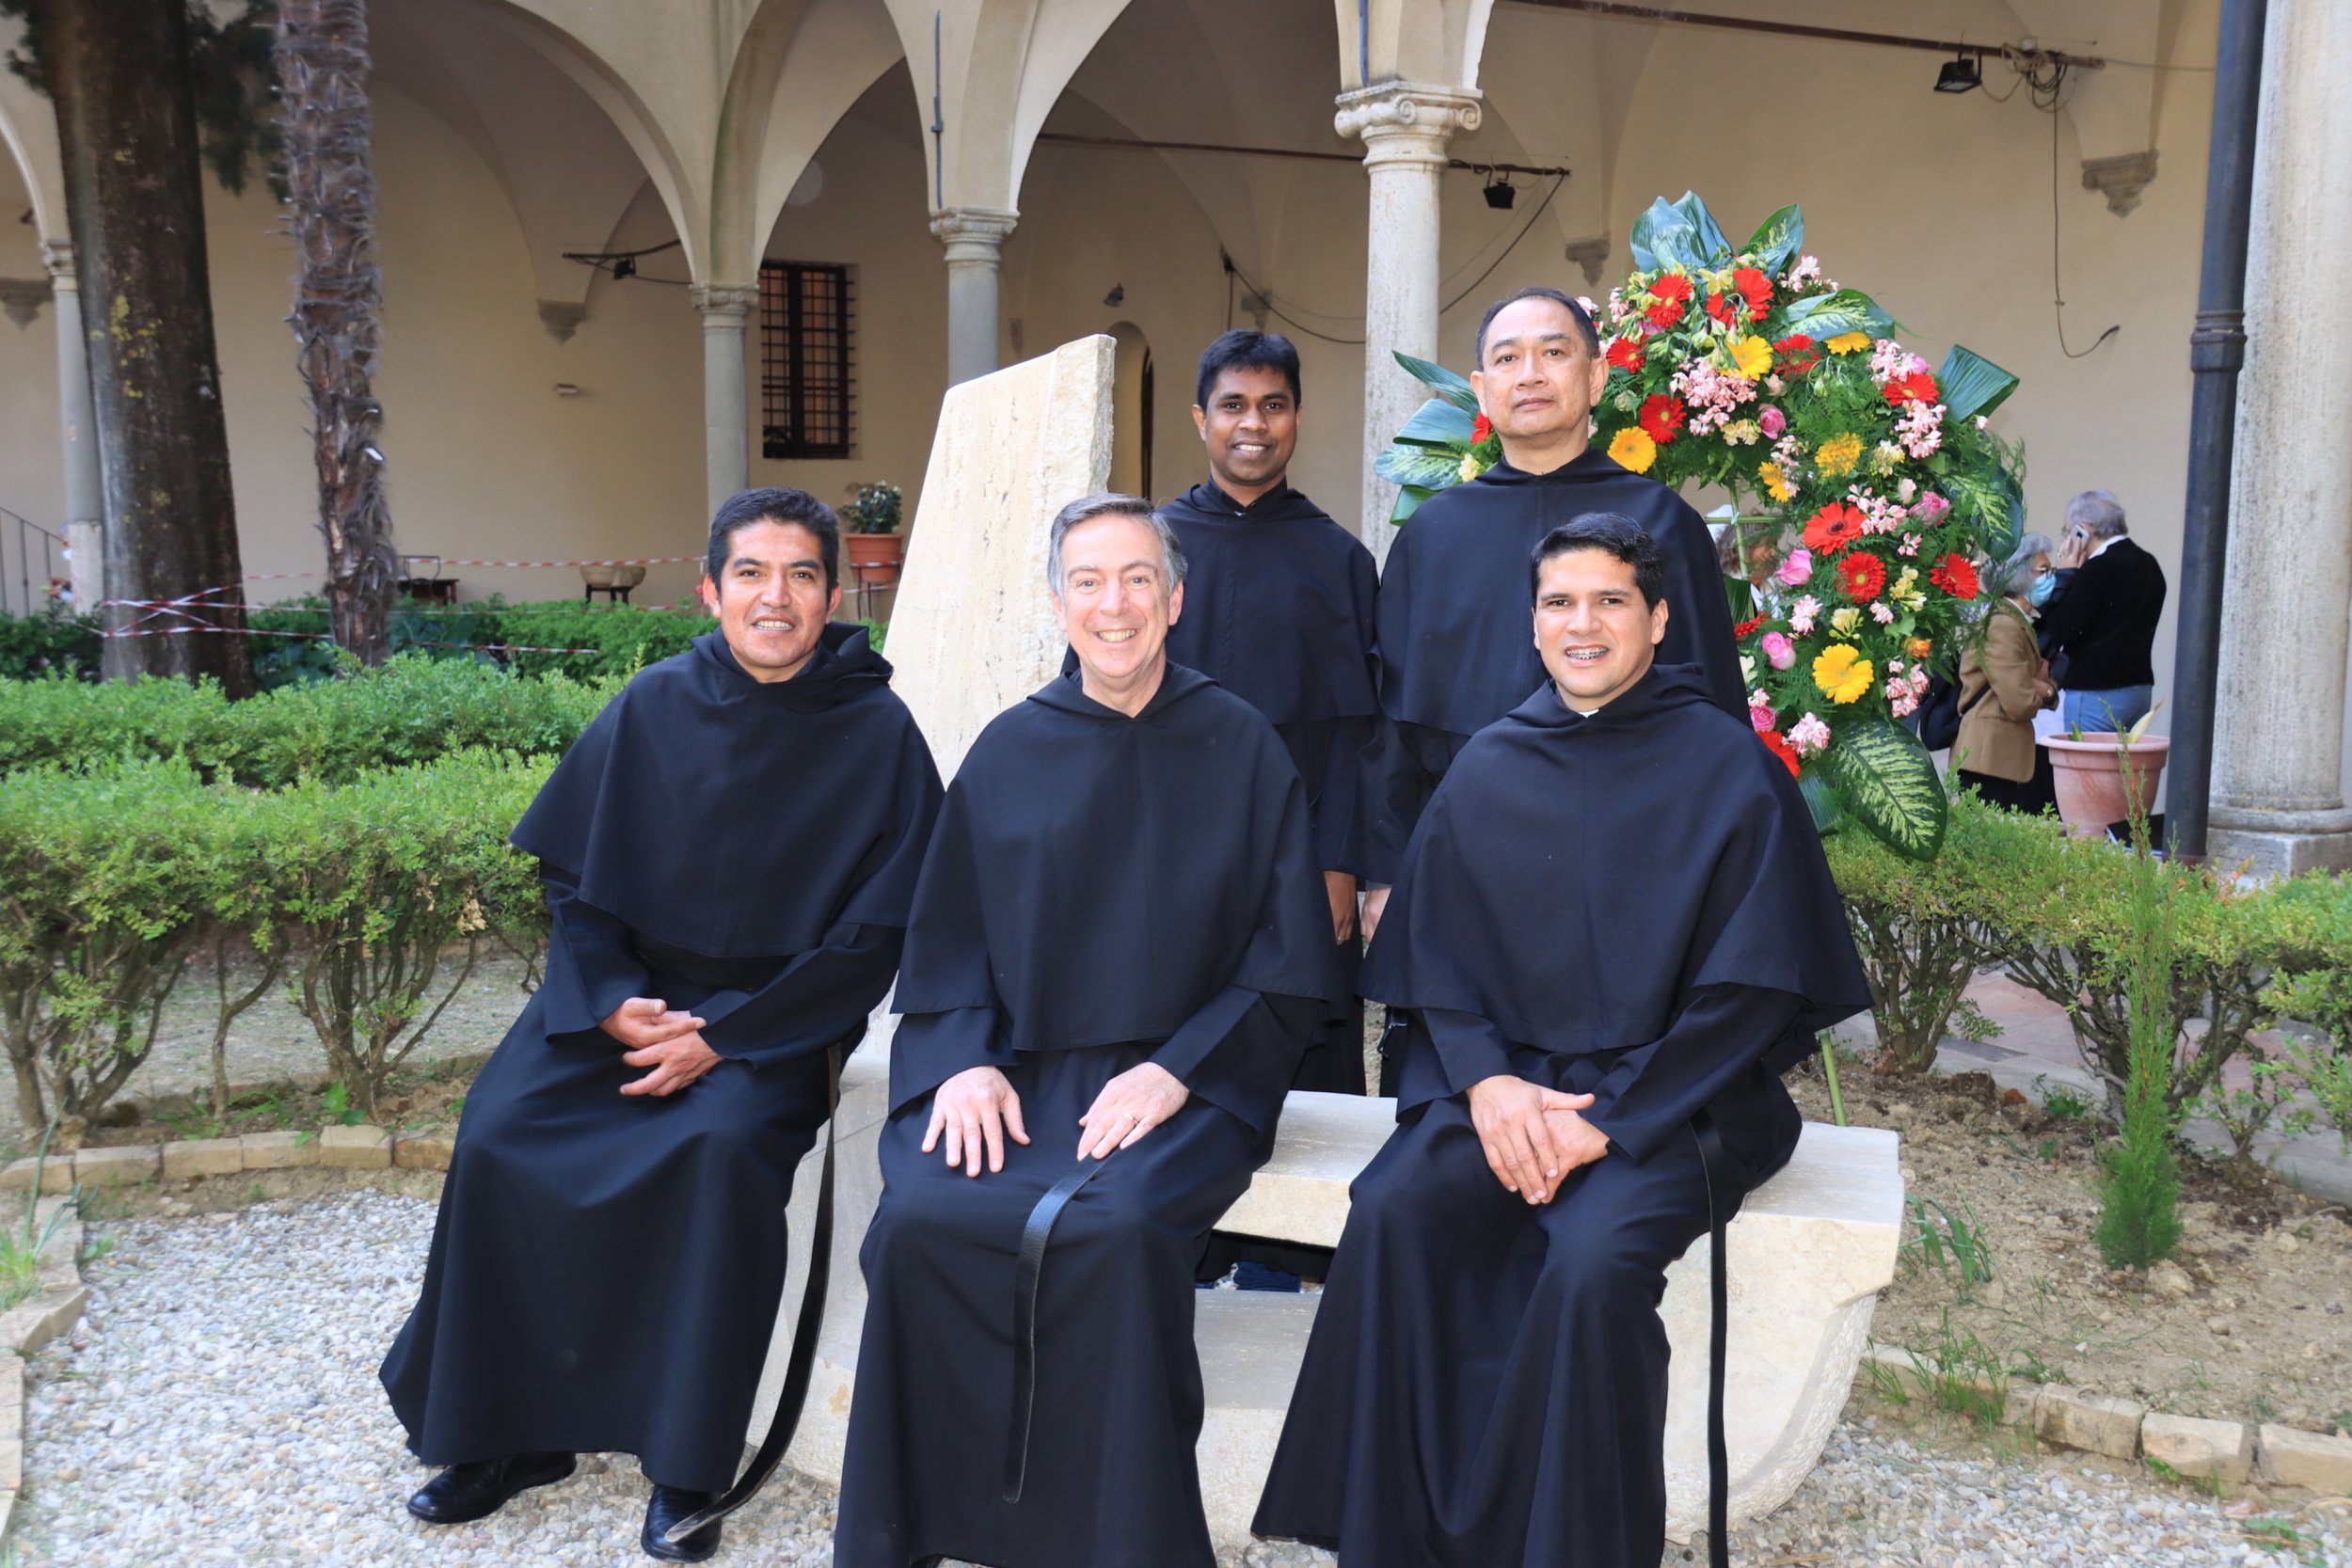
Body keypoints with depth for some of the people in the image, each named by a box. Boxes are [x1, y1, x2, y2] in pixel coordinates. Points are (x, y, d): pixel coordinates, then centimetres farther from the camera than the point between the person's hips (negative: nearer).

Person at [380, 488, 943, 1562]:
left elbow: (871, 932, -8)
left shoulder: (876, 733, -7)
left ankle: (686, 1466, -13)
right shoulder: (654, 708, 1)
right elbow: (571, 876, 8)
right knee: (500, 1135, -18)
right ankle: (510, 1434, 1)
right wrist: (614, 1000, -10)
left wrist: (721, 1035, -14)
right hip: (627, 994, 4)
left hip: (772, 1019, -3)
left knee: (722, 1148, -31)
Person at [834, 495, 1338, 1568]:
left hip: (1182, 1084, -2)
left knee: (1113, 1229, -32)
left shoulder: (1241, 747, 5)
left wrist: (1175, 1070, -12)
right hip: (1015, 1070, 3)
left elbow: (1292, 962, 2)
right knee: (918, 1218, -25)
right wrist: (967, 1061, -7)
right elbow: (947, 944, 12)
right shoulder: (1009, 751, 12)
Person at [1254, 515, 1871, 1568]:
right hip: (1507, 1076, 3)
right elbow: (1436, 954, 9)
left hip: (1670, 1096, -3)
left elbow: (1747, 989, -6)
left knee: (1592, 1261, -30)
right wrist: (1485, 1080, -10)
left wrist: (1610, 1119, -14)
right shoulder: (1488, 768, 9)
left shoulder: (1728, 769, -2)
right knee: (1394, 1215, -24)